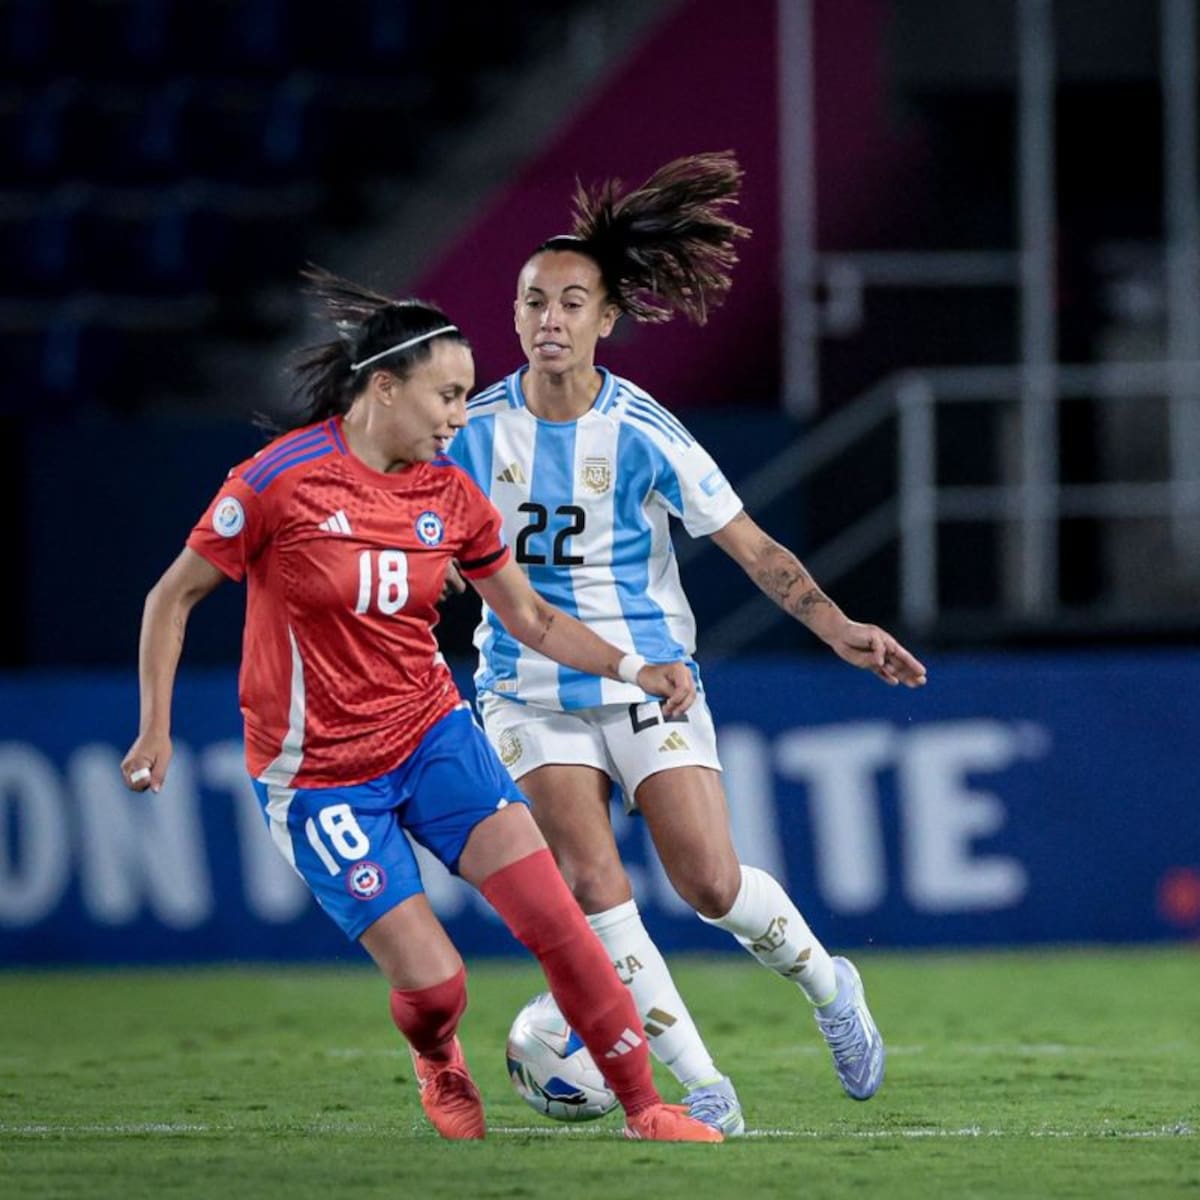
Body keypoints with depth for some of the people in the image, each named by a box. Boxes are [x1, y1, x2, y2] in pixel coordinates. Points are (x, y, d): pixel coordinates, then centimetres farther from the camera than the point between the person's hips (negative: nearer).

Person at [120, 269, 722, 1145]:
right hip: (320, 773, -4)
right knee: (435, 985, -8)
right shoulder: (280, 481, -16)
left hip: (432, 733, 5)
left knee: (555, 917, -12)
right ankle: (438, 1066, 28)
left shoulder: (451, 496, 0)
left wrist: (635, 670, -4)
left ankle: (644, 1108, -1)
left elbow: (533, 619, 11)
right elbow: (172, 598, -5)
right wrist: (156, 732, -9)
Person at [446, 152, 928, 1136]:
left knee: (712, 884, -8)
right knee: (591, 885, -15)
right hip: (531, 693, 2)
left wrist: (838, 629, -19)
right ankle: (701, 1086, -8)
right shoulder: (472, 431, -5)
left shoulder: (644, 435, -11)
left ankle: (826, 985, 25)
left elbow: (751, 547, -8)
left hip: (648, 678, -2)